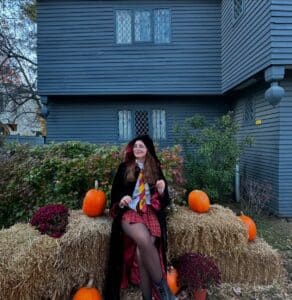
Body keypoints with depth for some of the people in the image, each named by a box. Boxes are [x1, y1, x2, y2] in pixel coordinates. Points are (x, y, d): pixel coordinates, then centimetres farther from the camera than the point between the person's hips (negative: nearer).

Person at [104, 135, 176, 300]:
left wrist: (162, 191, -7)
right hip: (129, 211, -1)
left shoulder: (156, 169, 18)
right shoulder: (124, 167, 15)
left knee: (141, 252, -27)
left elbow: (164, 200, 16)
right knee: (145, 241, -32)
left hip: (151, 211, 1)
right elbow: (115, 191, 13)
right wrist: (121, 200, -9)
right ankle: (162, 287, -15)